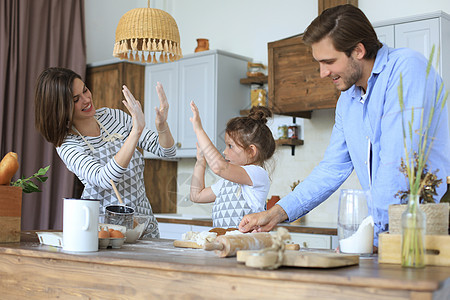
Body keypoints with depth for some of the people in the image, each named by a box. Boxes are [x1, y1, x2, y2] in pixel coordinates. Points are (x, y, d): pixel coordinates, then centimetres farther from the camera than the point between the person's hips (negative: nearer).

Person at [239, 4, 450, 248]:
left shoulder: (405, 67, -11)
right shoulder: (347, 99, 14)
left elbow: (398, 163, -19)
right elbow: (333, 168, 18)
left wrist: (372, 234, -20)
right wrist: (278, 213, 9)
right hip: (386, 228, 7)